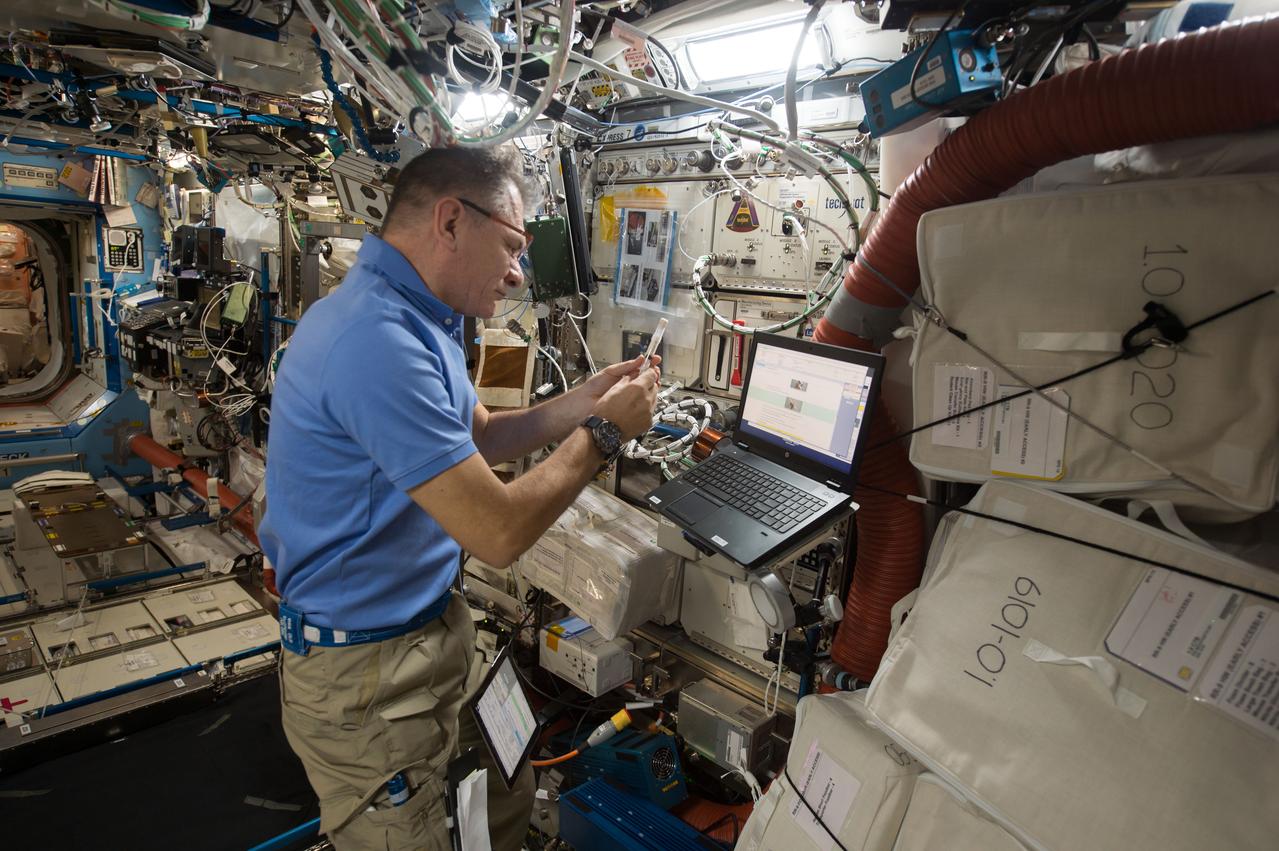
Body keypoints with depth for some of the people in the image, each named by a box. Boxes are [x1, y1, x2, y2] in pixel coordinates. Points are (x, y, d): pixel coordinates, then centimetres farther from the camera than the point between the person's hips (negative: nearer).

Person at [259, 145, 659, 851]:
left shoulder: (410, 319, 5)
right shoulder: (377, 342, -30)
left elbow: (476, 437, 13)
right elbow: (499, 533, -29)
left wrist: (579, 403, -1)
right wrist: (602, 433, -16)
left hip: (431, 630, 9)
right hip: (365, 672, -9)